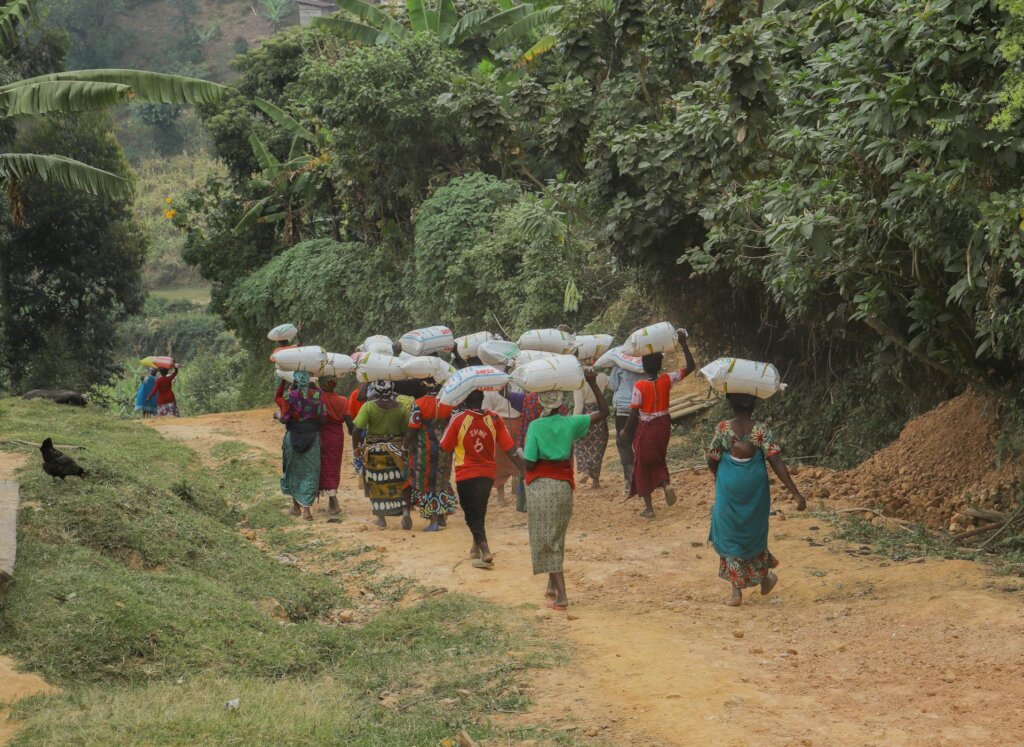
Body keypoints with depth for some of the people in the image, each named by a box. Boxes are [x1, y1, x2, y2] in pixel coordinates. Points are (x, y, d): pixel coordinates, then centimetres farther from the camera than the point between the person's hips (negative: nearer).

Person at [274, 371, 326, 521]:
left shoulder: (291, 396, -12)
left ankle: (296, 503, 24)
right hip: (312, 437, 1)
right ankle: (305, 507, -6)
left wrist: (277, 415, 8)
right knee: (310, 471, 4)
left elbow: (284, 419, -13)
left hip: (293, 437, 0)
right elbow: (323, 418, -7)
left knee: (294, 469, 17)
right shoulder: (317, 395, -6)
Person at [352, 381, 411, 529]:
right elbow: (407, 430, -1)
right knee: (400, 483, 9)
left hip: (374, 450, -1)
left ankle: (381, 518, 16)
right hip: (395, 450, 1)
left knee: (377, 484, 11)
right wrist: (404, 446, 14)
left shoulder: (369, 407, -13)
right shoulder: (400, 408, -5)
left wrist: (356, 444, -2)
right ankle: (405, 510, -10)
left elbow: (357, 428, -17)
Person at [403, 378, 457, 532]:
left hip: (425, 449, -4)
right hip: (444, 448, 4)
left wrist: (406, 447, -2)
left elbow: (412, 430, -15)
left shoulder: (419, 404, -15)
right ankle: (443, 517, 26)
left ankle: (434, 521, 3)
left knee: (427, 484, 5)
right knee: (442, 481, 20)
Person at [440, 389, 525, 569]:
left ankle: (485, 552, -16)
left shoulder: (458, 420, -15)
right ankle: (476, 548, 35)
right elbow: (510, 449, -9)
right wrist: (524, 471, -6)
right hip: (488, 473, 4)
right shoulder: (495, 419, -7)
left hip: (466, 475, -4)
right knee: (480, 512, 22)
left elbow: (445, 448, -6)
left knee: (473, 515, 0)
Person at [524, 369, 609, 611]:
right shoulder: (570, 423, -3)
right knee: (557, 538, 20)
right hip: (564, 486, 3)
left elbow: (529, 463, -13)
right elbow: (603, 412, 6)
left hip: (539, 487, -3)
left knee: (546, 540, -1)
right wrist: (593, 383, 3)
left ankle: (561, 594, -11)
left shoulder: (535, 426, -10)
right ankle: (552, 586, 31)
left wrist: (521, 454, 8)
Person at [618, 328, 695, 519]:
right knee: (658, 460, 26)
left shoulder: (639, 386, -18)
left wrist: (625, 431, 0)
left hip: (646, 429, -3)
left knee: (643, 466, 11)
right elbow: (690, 367, -4)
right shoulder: (667, 380, -11)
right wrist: (683, 344, -3)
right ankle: (666, 485, -4)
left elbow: (634, 413, -14)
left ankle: (648, 507, 12)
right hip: (663, 426, 3)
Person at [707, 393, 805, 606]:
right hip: (755, 491, 1)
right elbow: (777, 463, -18)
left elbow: (712, 462, -3)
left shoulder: (723, 428, -11)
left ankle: (737, 591, 7)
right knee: (753, 533, 23)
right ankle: (764, 577, 42)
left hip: (729, 491, -1)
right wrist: (796, 494, -18)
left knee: (730, 535, 12)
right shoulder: (762, 430, -11)